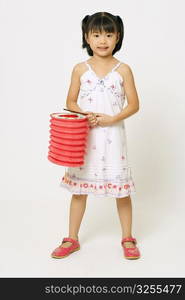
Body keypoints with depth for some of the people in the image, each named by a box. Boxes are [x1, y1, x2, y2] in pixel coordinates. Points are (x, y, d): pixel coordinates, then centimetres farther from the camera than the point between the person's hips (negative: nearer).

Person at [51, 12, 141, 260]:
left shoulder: (123, 70, -2)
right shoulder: (80, 69, 2)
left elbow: (134, 105, -2)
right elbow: (70, 102, 7)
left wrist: (112, 119, -17)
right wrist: (84, 116, -14)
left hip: (113, 136, -1)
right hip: (84, 136, 2)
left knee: (121, 188, 4)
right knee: (78, 188, 9)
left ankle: (127, 239, 23)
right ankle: (72, 239, 23)